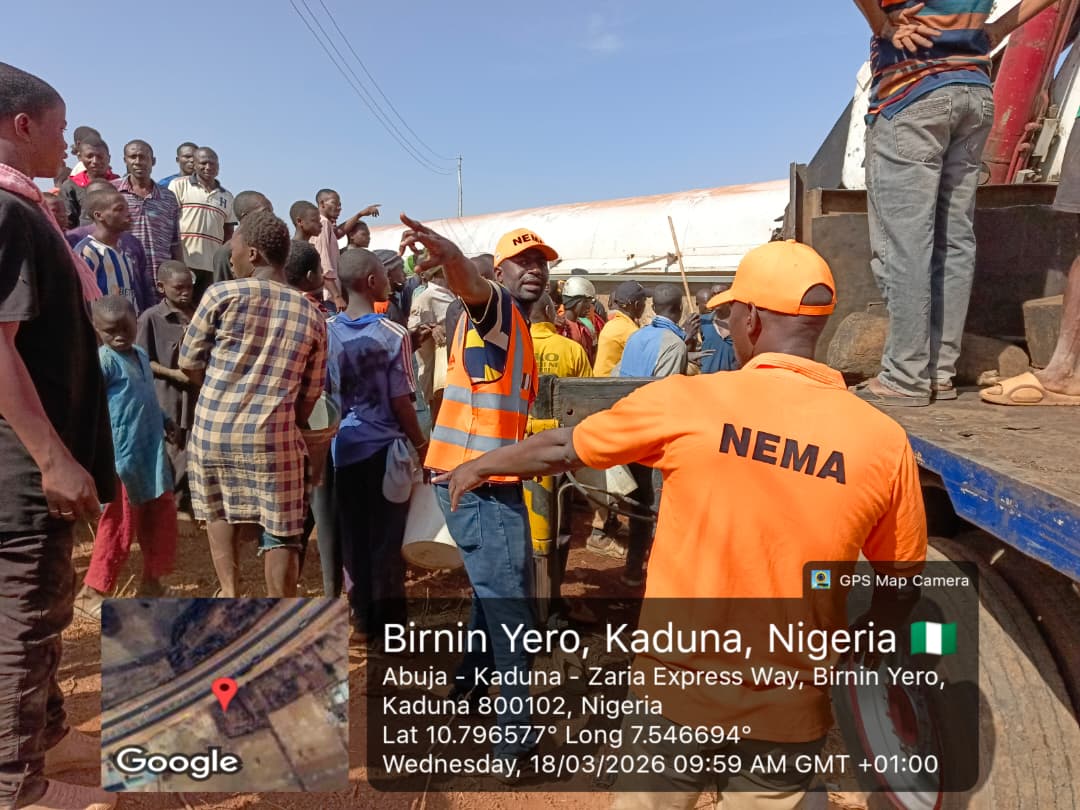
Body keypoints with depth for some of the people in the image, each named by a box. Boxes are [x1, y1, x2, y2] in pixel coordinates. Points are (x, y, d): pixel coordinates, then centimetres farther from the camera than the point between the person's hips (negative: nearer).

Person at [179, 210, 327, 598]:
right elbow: (310, 396, 8)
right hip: (272, 436, 0)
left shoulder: (223, 295, -2)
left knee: (220, 513, 25)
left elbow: (189, 363, 5)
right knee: (281, 534, 7)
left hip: (212, 429, 1)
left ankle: (230, 596, 19)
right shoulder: (312, 317, 6)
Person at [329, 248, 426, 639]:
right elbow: (401, 402, -13)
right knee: (386, 536, 8)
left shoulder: (329, 332, -2)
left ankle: (364, 618, 24)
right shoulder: (394, 335, -13)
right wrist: (422, 445, 0)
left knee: (353, 534, 13)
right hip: (384, 447, -3)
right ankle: (389, 620, 19)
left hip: (345, 446, 4)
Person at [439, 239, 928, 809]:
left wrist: (480, 466, 18)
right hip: (788, 710, 2)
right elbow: (900, 590, 3)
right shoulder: (885, 441, -9)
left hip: (677, 688, -1)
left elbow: (560, 451, -1)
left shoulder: (687, 400, -14)